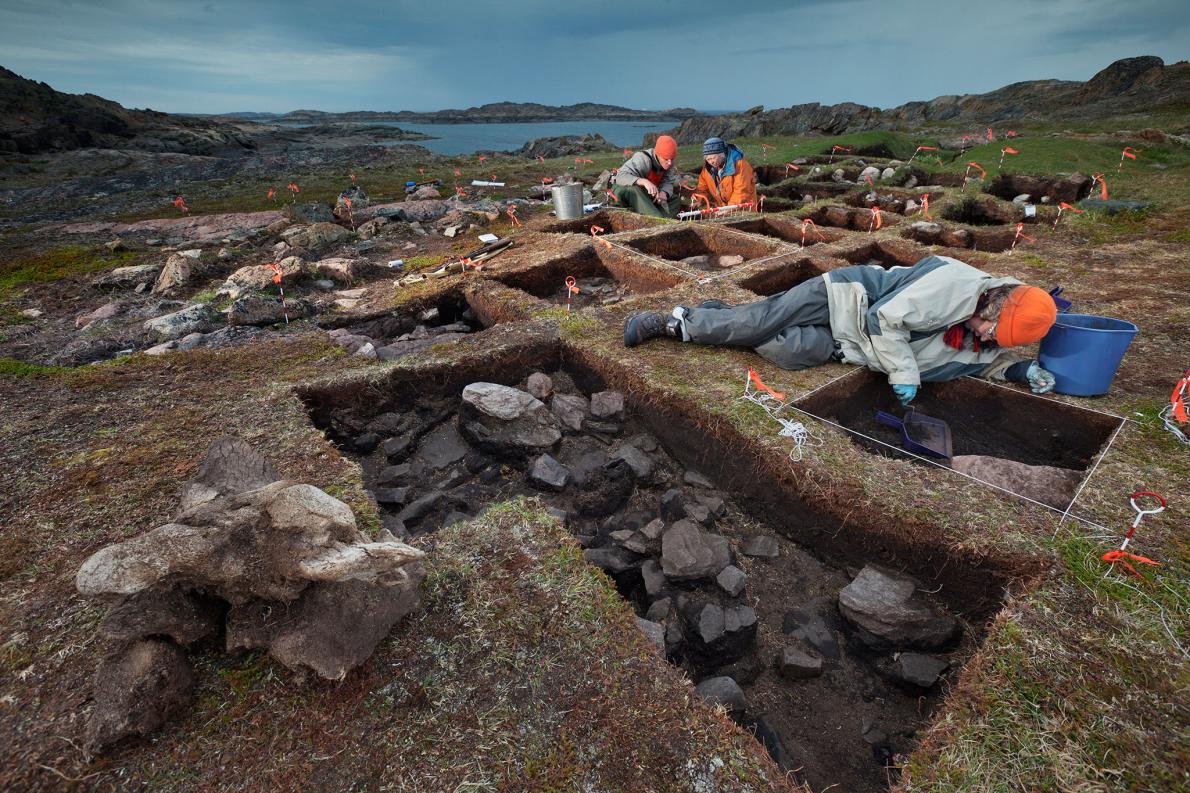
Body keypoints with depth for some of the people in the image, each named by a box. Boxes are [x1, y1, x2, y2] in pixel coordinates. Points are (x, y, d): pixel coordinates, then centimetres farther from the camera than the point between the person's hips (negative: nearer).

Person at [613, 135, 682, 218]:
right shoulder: (642, 159, -28)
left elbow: (668, 182, -9)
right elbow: (620, 177, -38)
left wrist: (664, 192, -33)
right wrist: (644, 181, -52)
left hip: (645, 193, 6)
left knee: (676, 199, -8)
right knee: (633, 190, -41)